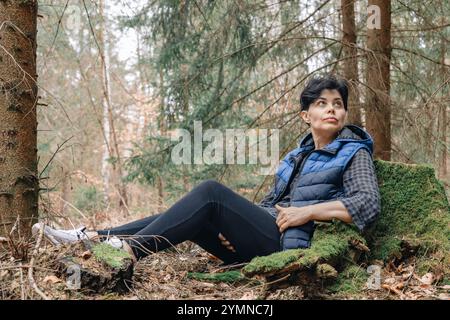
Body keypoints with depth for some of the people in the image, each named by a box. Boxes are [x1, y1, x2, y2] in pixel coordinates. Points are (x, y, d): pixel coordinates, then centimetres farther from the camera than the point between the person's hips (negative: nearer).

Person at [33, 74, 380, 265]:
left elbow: (369, 204, -12)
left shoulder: (354, 153, 4)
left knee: (211, 193, -24)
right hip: (263, 239, 7)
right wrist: (236, 223, -1)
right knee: (187, 217, -10)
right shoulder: (299, 155, 23)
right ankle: (93, 237, -12)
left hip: (288, 244, -7)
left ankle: (129, 249, -30)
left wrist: (308, 212, -16)